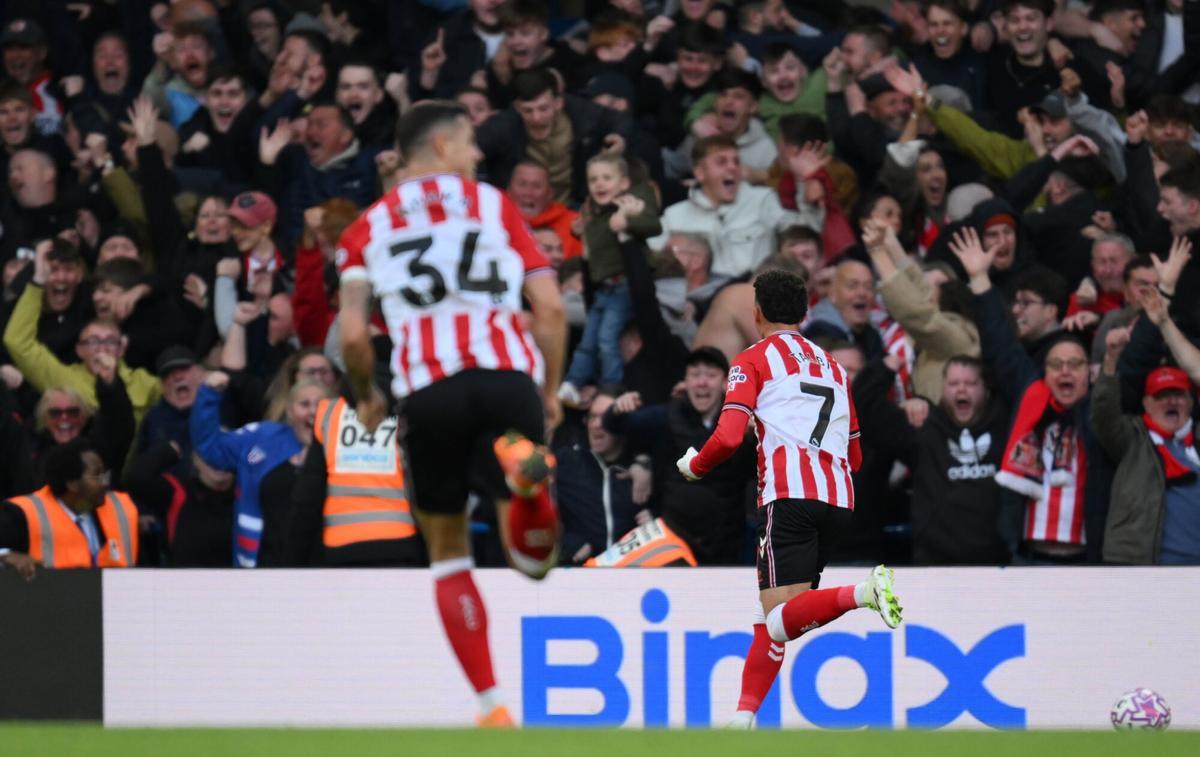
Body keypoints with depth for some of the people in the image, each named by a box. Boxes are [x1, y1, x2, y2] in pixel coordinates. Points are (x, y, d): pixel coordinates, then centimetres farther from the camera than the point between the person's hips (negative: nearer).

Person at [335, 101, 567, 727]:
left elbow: (352, 334, 5)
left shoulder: (367, 228, 18)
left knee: (447, 555, 17)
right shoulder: (494, 205, 18)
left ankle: (491, 706, 6)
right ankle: (525, 475, -32)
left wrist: (366, 396, 24)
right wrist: (551, 390, 21)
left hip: (428, 390, 0)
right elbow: (551, 307, 8)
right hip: (508, 378, 0)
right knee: (532, 559, 3)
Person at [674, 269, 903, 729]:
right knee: (771, 616, 15)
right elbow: (854, 457, 26)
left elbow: (729, 436, -6)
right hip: (838, 500, 7)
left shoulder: (754, 360, 7)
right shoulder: (833, 366, 26)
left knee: (781, 618, -16)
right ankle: (743, 719, 10)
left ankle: (862, 594, -38)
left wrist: (693, 466, 14)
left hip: (790, 496, -7)